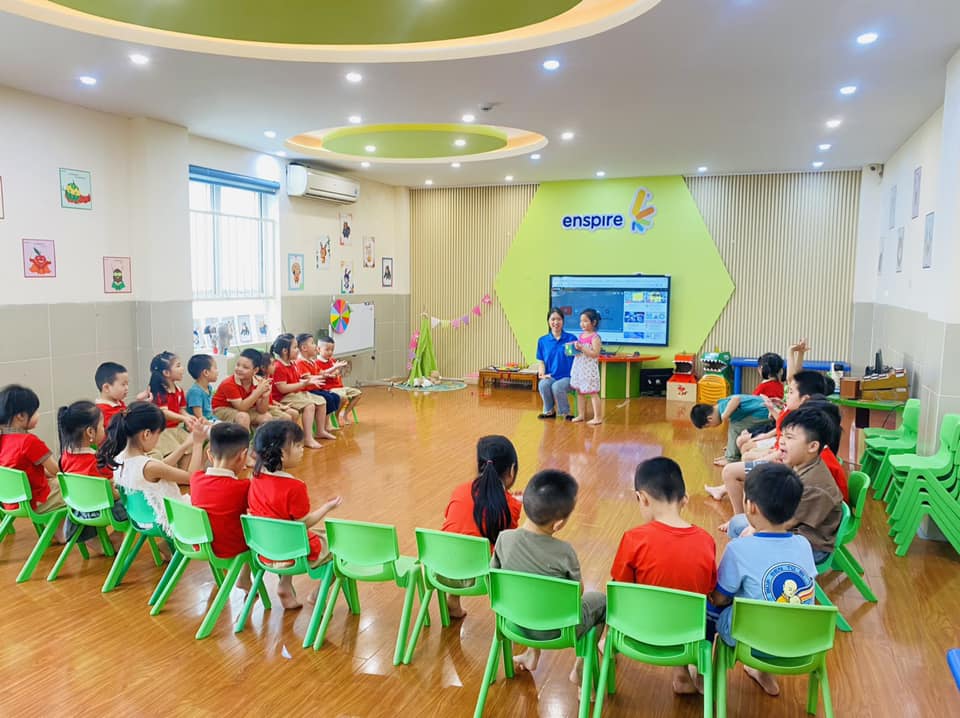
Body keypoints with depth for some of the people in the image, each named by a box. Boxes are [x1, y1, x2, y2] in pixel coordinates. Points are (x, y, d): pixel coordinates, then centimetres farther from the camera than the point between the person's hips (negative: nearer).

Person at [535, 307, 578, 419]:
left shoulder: (571, 338, -1)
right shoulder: (542, 340, 8)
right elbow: (541, 361, 9)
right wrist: (542, 374, -8)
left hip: (567, 377, -2)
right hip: (550, 377, 2)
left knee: (557, 387, -34)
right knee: (543, 385, -31)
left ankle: (565, 413, -6)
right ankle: (549, 411, -4)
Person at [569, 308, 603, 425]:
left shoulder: (595, 337, -13)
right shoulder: (581, 335, 11)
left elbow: (595, 354, -21)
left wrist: (582, 348, -25)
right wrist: (574, 348, 1)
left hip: (589, 369, -8)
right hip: (579, 368, 8)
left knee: (593, 393, -3)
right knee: (579, 392, 13)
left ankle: (598, 417, 4)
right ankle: (581, 415, 23)